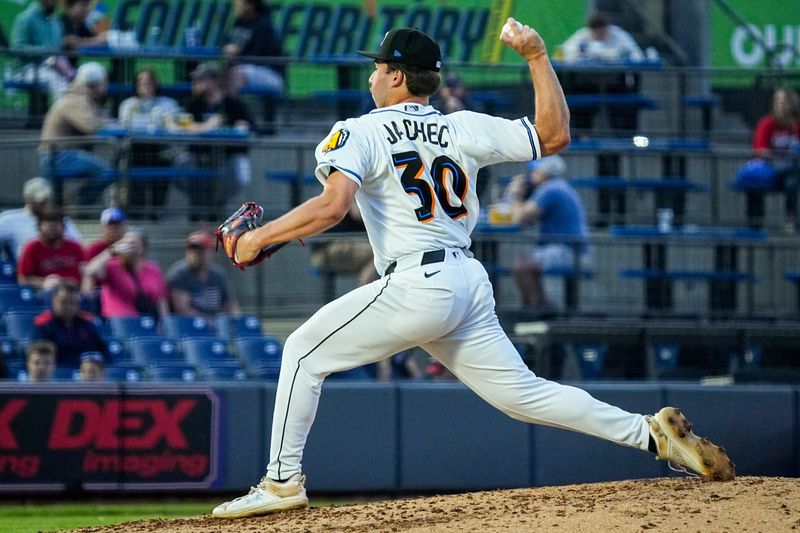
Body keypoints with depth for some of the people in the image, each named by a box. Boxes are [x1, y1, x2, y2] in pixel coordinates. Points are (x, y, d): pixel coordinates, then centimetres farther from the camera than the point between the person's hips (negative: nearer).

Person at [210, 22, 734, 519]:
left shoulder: (359, 133, -4)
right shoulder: (464, 129, 12)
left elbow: (331, 206, -18)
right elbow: (554, 135, 14)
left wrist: (259, 238, -10)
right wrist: (538, 57, 18)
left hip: (417, 287, -7)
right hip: (471, 286, 7)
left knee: (304, 352, 5)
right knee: (521, 392, 12)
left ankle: (283, 481, 3)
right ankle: (651, 432, 2)